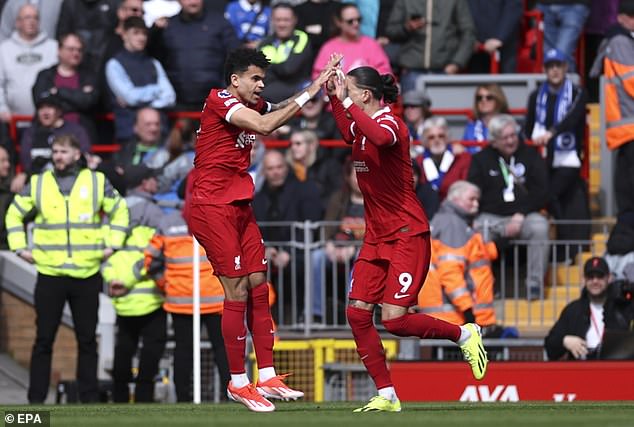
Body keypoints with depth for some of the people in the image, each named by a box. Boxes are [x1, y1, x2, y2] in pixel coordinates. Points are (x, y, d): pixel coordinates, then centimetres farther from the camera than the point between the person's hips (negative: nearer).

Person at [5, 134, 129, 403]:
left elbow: (120, 211, 15)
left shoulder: (97, 182, 5)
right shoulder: (37, 184, 6)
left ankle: (89, 399, 13)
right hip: (49, 273, 0)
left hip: (87, 275, 0)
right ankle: (36, 400, 5)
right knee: (44, 339, 1)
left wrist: (112, 245, 6)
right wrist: (20, 247, 6)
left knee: (87, 340, 6)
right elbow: (14, 214, 16)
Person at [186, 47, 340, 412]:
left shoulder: (251, 106, 12)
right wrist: (308, 94, -20)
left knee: (259, 286, 5)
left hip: (240, 206, 9)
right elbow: (265, 126, -26)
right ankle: (238, 382, -2)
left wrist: (320, 85, 1)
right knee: (237, 292, -9)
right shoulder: (220, 101, -13)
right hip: (212, 207, -9)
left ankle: (267, 376, 8)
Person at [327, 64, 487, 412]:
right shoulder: (363, 125, 9)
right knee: (357, 313, -2)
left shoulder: (389, 122, -16)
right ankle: (386, 396, 5)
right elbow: (349, 134, 36)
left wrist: (345, 100, -34)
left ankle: (465, 334, 10)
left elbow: (380, 137, -43)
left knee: (394, 319, -15)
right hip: (376, 237, 9)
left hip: (407, 236, -9)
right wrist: (333, 98, 22)